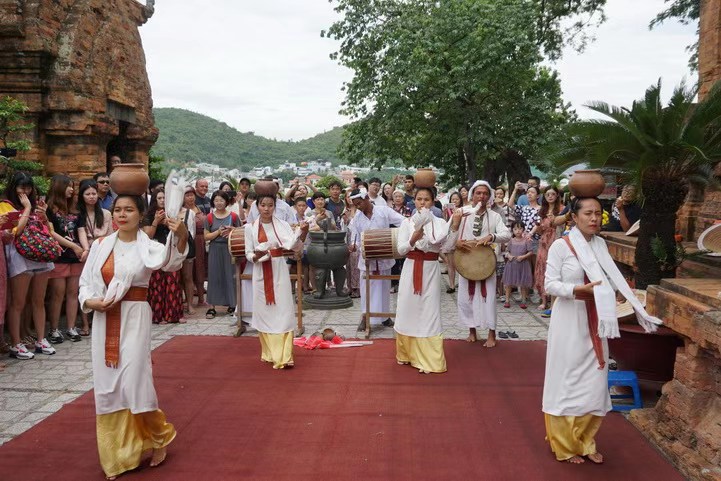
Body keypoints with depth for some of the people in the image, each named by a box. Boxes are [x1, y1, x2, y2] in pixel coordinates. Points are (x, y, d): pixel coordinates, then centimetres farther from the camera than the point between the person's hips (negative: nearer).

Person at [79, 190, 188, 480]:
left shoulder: (148, 247, -6)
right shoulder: (100, 245, 6)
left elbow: (172, 262, -28)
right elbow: (85, 282, 11)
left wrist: (181, 237, -47)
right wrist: (90, 302, -10)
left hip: (134, 319, -4)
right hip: (104, 321, 4)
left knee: (134, 382, -6)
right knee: (107, 386, 8)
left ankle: (159, 437, 23)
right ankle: (116, 456, 25)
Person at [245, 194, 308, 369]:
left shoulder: (282, 225, 0)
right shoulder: (251, 228, 1)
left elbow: (296, 246, -9)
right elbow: (248, 254, 3)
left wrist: (303, 233, -27)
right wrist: (257, 256, -19)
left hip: (279, 271, -1)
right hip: (261, 273, 1)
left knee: (283, 311, -6)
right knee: (264, 311, 7)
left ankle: (284, 356, -4)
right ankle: (270, 353, 22)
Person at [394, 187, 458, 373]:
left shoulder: (439, 223, 1)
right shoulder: (407, 222, 3)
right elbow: (401, 250, -5)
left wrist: (455, 226, -26)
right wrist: (413, 239, -23)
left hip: (430, 270, -1)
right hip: (411, 270, 1)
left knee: (429, 313, -1)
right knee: (408, 310, 8)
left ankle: (429, 360, 6)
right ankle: (407, 353, 26)